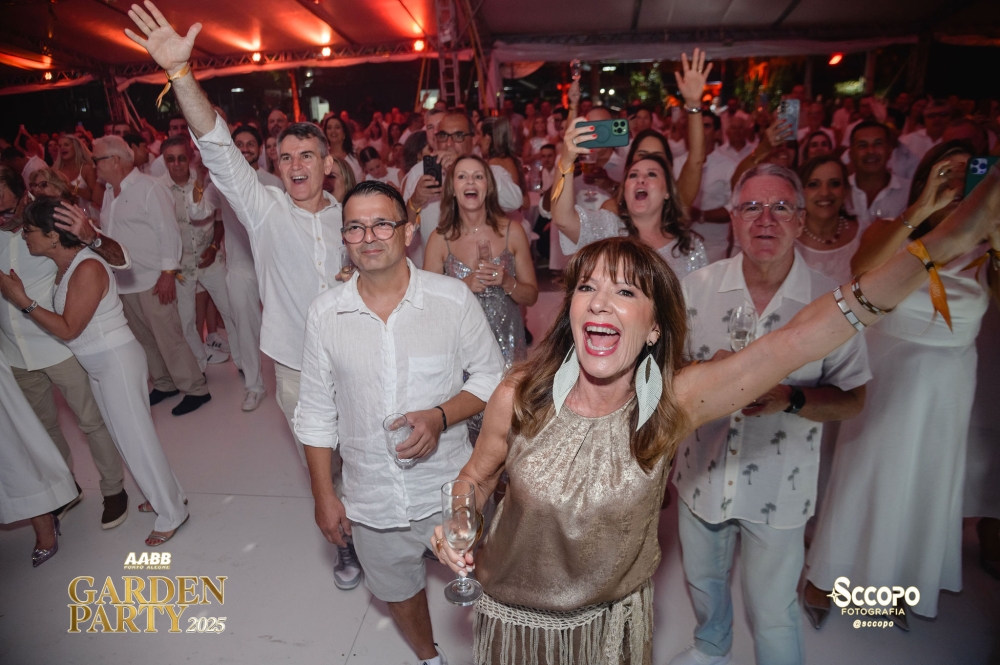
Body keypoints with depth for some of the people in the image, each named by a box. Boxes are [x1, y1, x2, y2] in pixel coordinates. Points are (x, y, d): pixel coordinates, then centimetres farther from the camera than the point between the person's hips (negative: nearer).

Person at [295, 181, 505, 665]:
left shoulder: (454, 299, -13)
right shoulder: (324, 315, -6)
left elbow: (490, 377, -5)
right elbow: (317, 415, 2)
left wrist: (440, 416, -22)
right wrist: (323, 496, 3)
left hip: (451, 486, -2)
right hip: (371, 498, 3)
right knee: (398, 592, 25)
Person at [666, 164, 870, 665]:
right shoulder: (696, 287, -10)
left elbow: (852, 399, -8)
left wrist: (791, 398, -27)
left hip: (779, 489, -2)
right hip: (701, 475, 3)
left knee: (773, 612, 14)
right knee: (702, 581, 27)